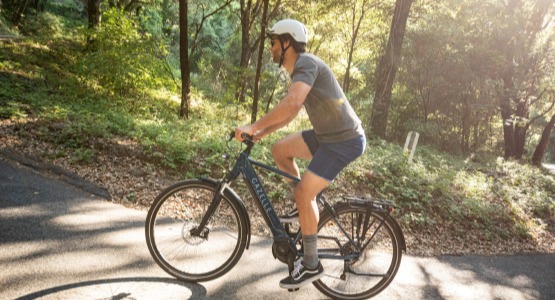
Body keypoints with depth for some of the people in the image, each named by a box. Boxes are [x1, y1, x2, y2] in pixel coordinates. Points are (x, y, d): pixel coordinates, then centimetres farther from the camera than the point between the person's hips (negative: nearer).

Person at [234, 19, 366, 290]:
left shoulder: (306, 62, -17)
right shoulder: (299, 69, 15)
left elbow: (291, 103, -34)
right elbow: (290, 111, 22)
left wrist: (252, 127, -28)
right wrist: (262, 132, 13)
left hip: (345, 140, -10)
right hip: (327, 134, 10)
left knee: (304, 192, -13)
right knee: (279, 150, 9)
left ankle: (311, 265, 1)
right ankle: (307, 205, 20)